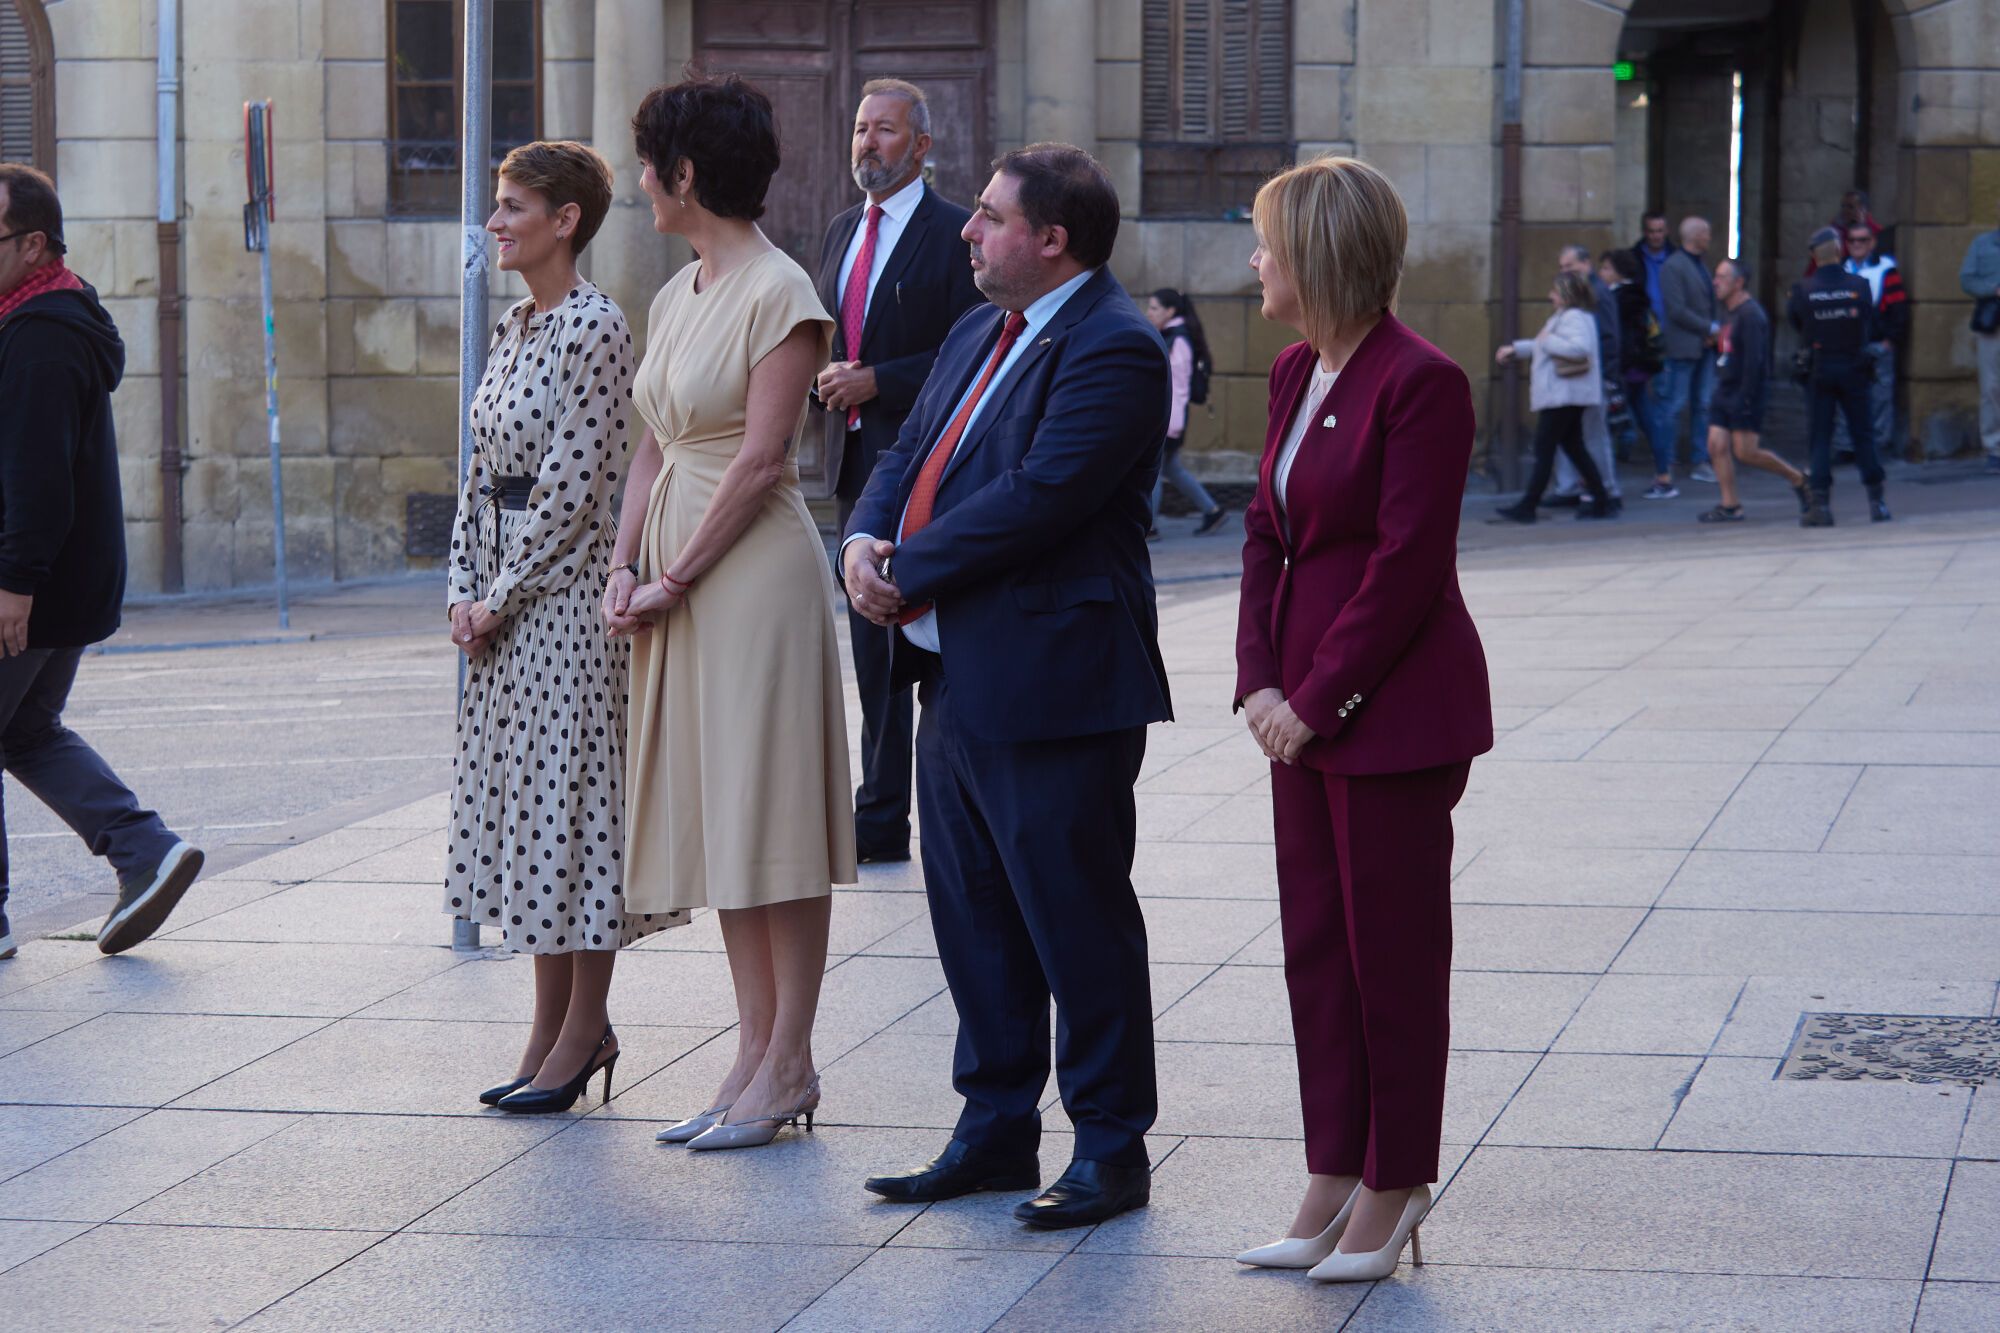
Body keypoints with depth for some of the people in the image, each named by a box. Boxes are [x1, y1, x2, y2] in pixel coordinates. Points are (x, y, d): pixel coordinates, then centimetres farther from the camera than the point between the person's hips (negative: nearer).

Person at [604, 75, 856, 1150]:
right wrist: (624, 566, 3)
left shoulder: (778, 292, -11)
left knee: (769, 817, -4)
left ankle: (788, 1064, 1)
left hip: (753, 568, -9)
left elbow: (760, 459, -15)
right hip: (676, 579, 9)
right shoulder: (676, 295, 14)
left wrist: (675, 579, -13)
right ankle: (755, 1051, 15)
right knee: (717, 818, 9)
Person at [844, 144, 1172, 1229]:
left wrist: (906, 572, -15)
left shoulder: (1114, 349, -15)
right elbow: (911, 455, 17)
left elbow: (1035, 499, -22)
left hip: (1053, 686, -10)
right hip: (959, 679, 10)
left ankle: (1111, 1149, 10)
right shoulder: (978, 335, 16)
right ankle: (995, 1130, 26)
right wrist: (864, 540, -4)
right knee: (973, 916, 15)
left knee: (1077, 923, 0)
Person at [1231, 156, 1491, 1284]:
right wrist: (1260, 680, 0)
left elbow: (1408, 566, -18)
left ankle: (1394, 1187, 13)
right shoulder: (1296, 373, 11)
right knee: (1316, 940, 12)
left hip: (1394, 711, -8)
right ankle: (1335, 1180, 21)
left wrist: (1318, 702, -15)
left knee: (1392, 945, 2)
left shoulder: (1420, 382, -16)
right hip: (1304, 708, 9)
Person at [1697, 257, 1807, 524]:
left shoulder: (1750, 315, -15)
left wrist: (1745, 399, -23)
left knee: (1745, 452, -9)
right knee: (1717, 445, 0)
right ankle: (1729, 505, 3)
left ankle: (1798, 480, 8)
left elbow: (1753, 361, -20)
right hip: (1724, 390, 9)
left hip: (1745, 392, -9)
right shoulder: (1728, 312, 16)